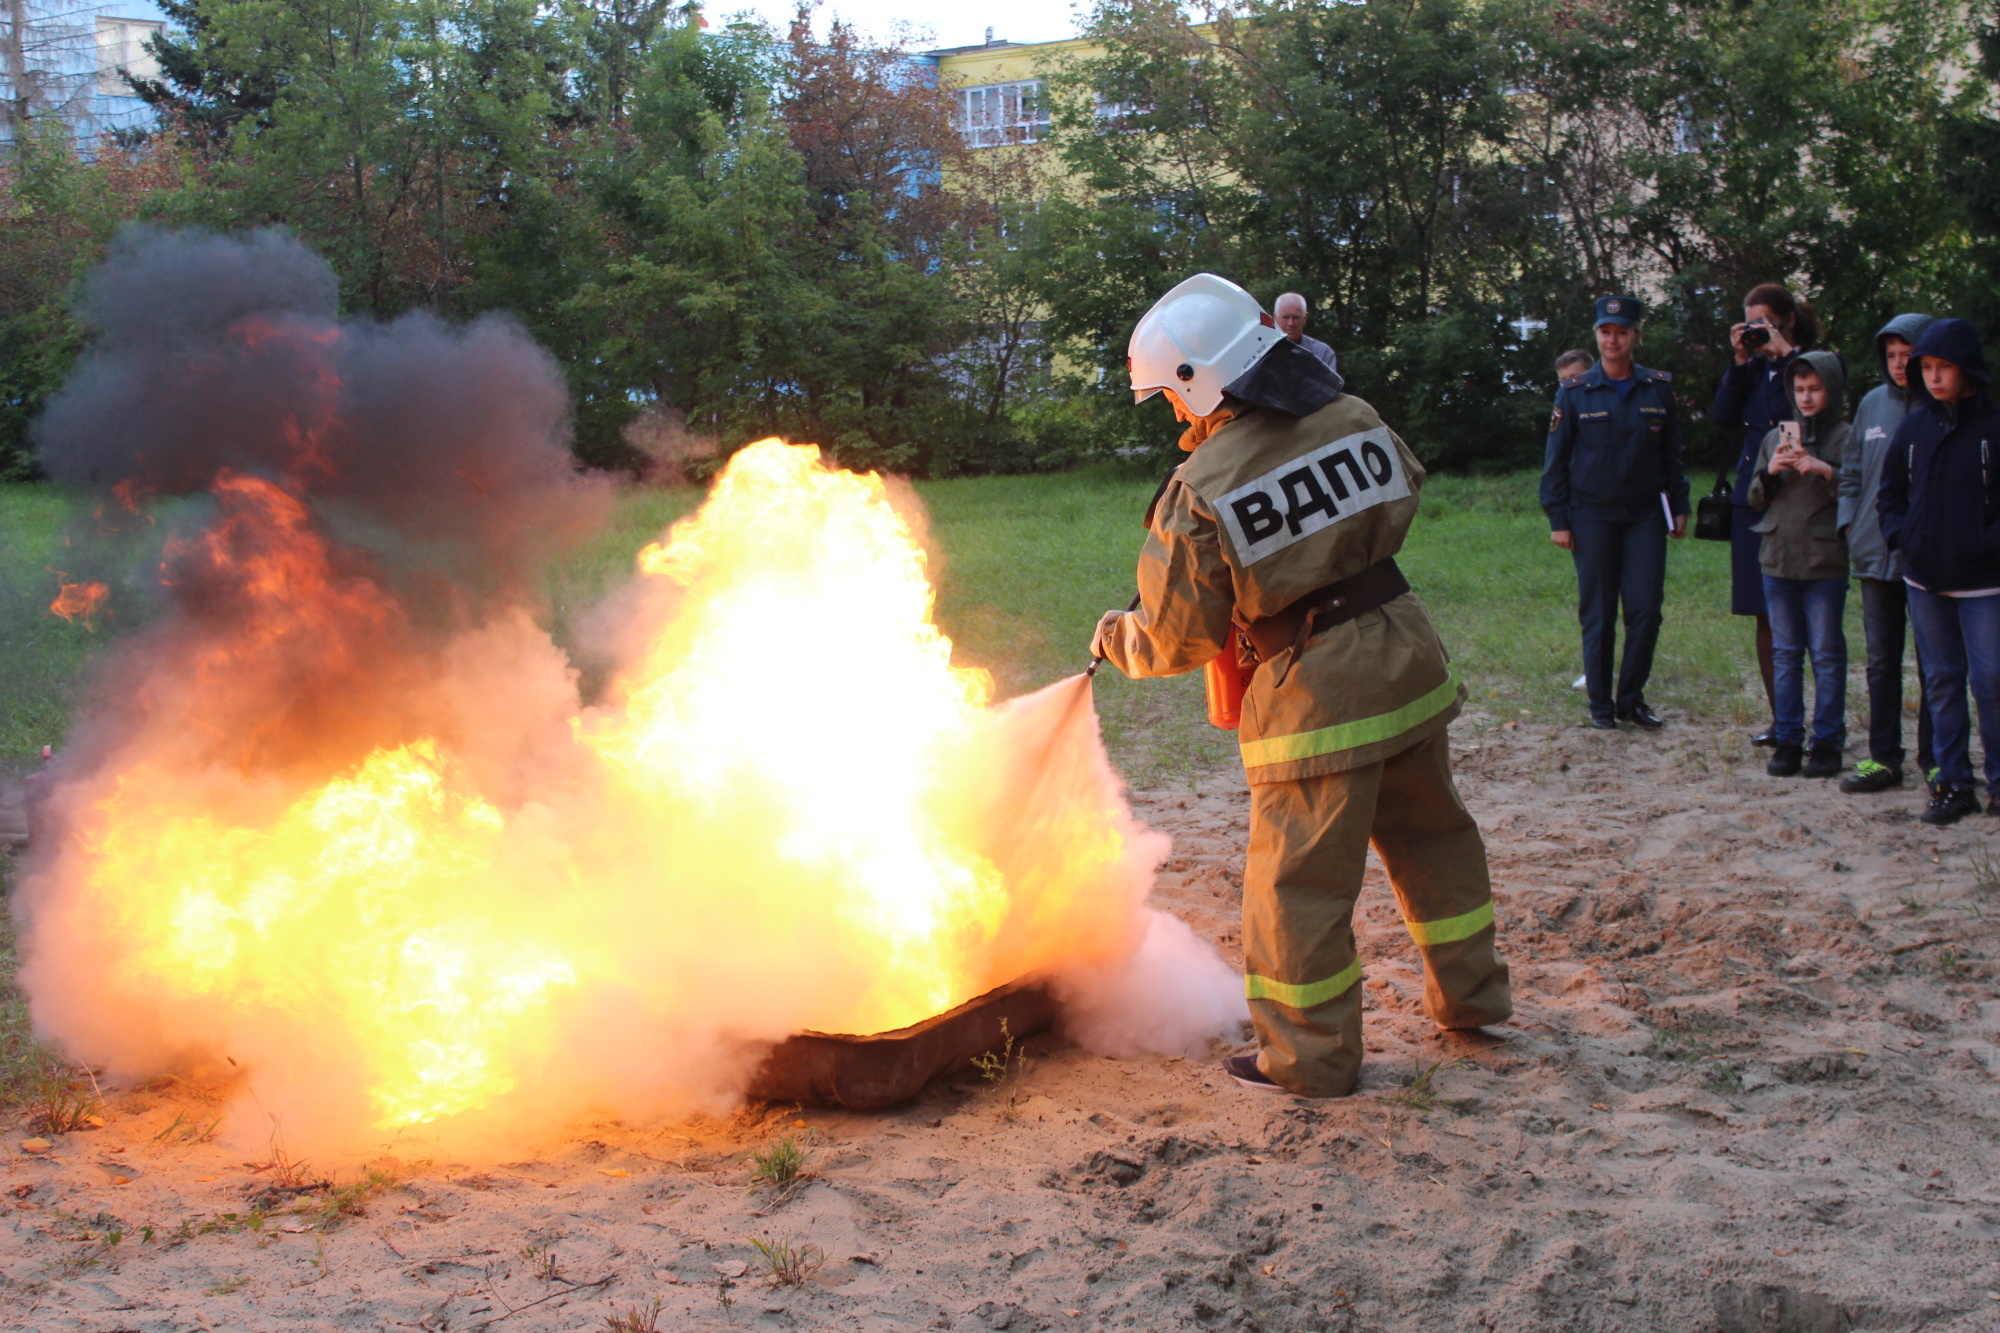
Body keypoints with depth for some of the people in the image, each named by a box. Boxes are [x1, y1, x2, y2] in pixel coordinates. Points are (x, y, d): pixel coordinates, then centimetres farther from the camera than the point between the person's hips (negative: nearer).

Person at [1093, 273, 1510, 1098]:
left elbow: (1179, 637, -8)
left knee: (1301, 876, 5)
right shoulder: (1356, 421, -1)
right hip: (1406, 659, 6)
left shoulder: (1203, 490, -15)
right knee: (1429, 831, 23)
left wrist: (1114, 640, 12)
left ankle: (1311, 1056, 15)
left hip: (1311, 692, -6)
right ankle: (1469, 991, 37)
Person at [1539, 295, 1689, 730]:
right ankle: (1600, 705, 11)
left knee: (1646, 609, -3)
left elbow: (1672, 454, 11)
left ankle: (1631, 698, 12)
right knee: (1597, 613, 2)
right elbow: (1555, 460, 1)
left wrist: (1679, 507, 6)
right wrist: (1557, 519, -3)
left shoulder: (1660, 389, 5)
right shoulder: (1575, 393, -1)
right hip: (1592, 517, -2)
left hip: (1645, 515, 2)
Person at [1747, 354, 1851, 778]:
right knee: (1785, 653, 8)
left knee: (1827, 653, 1)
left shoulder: (1846, 437, -2)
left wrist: (1825, 471, -21)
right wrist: (1770, 472, -5)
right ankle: (1788, 739, 14)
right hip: (1778, 559, 4)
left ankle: (1828, 741, 7)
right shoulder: (1776, 437, 12)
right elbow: (1756, 500, 13)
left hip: (1825, 562, -4)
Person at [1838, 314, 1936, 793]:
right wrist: (1849, 524, 4)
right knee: (1881, 661, 9)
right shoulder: (1872, 404, 8)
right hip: (1876, 552, 4)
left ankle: (1935, 759, 12)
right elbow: (1852, 471, 16)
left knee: (1934, 663, 4)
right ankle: (1883, 757, 17)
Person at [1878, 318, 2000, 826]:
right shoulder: (1913, 427, 5)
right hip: (1925, 580, 4)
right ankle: (1953, 784, 17)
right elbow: (1890, 492, 14)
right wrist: (1900, 535, 1)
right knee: (1941, 683, 10)